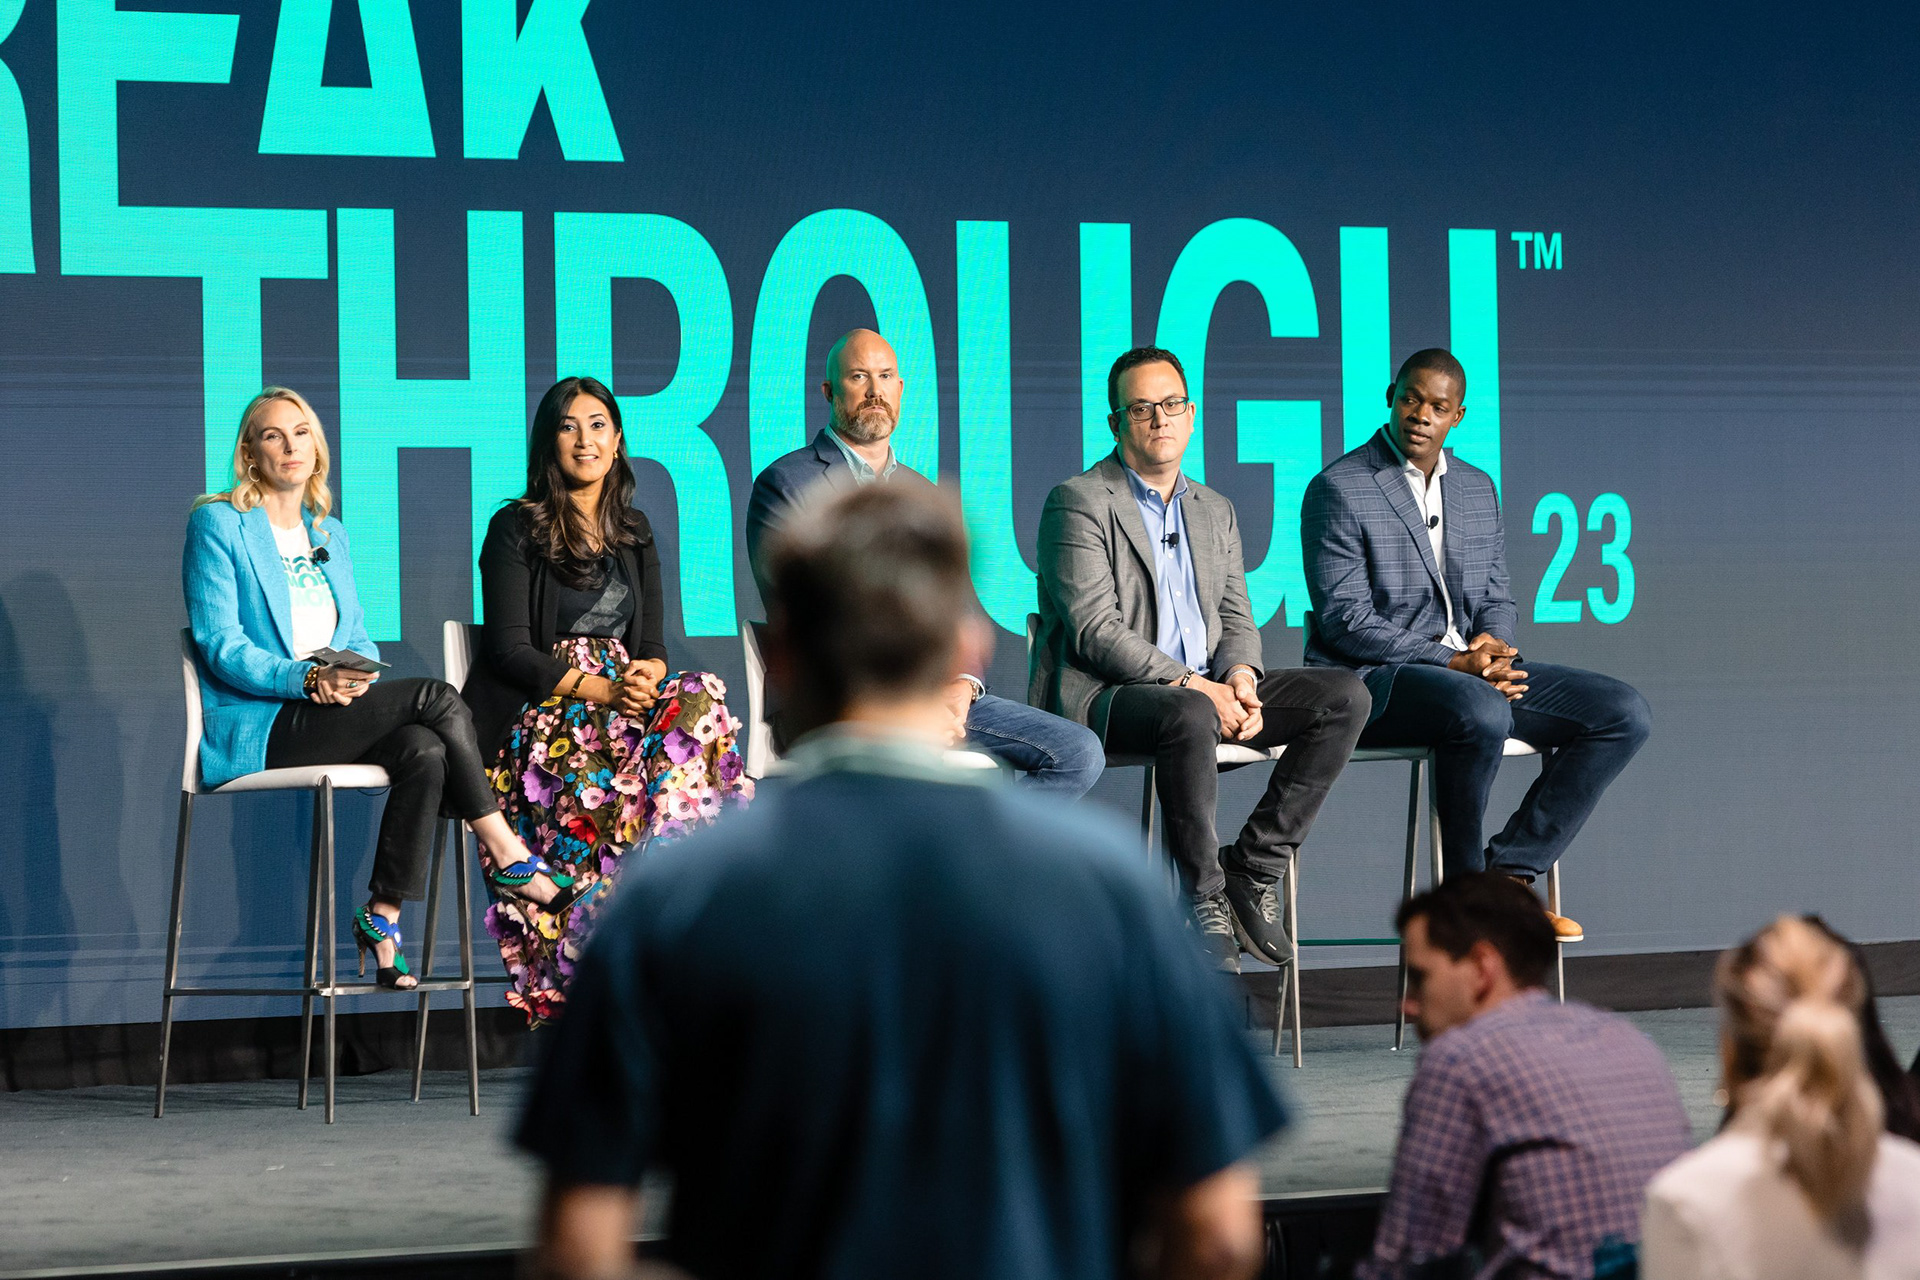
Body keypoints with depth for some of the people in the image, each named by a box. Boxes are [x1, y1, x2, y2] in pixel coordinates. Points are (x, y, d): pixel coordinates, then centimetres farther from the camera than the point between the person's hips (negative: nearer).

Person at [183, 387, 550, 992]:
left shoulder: (330, 534, 21)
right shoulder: (218, 524, 0)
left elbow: (359, 641, 19)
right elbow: (220, 645, -9)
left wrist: (356, 678, -7)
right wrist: (308, 679, -23)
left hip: (331, 716, 6)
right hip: (256, 731, -6)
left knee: (424, 751, -28)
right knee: (436, 698, -24)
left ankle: (382, 920, -26)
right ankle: (505, 852, -14)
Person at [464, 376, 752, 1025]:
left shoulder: (634, 531, 19)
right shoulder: (516, 528, 2)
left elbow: (652, 640, 16)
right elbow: (509, 650, -6)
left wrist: (650, 672, -9)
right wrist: (599, 688, -17)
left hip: (623, 698, 5)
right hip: (536, 712, -5)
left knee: (702, 705, -27)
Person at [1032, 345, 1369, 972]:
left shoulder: (1214, 511, 20)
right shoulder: (1079, 503, -4)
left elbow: (1235, 616, 16)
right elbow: (1096, 633, -14)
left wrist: (1239, 676, -9)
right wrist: (1191, 685, -21)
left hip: (1205, 691, 7)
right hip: (1102, 695, -7)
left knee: (1343, 695, -10)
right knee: (1190, 716, -40)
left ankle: (1254, 867, -10)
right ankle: (1205, 902, -26)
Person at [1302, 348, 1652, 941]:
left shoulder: (1478, 488, 16)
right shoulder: (1339, 490, -6)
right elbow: (1346, 620, -13)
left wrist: (1491, 642, -6)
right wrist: (1453, 662, -19)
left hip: (1472, 669, 8)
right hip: (1371, 680, -8)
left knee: (1624, 713, -8)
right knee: (1480, 712, -40)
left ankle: (1508, 873, -12)